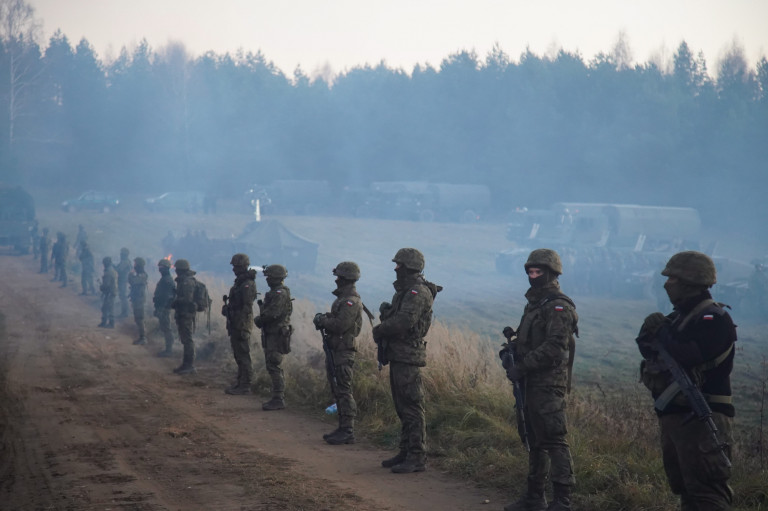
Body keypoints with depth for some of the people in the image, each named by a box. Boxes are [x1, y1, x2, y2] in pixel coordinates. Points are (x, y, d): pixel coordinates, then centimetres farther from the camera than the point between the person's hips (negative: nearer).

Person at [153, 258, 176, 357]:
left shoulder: (166, 280, -18)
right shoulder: (165, 279, 15)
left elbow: (165, 296, -23)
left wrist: (160, 309, -24)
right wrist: (158, 308, 23)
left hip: (164, 307, -11)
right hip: (162, 307, 11)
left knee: (166, 329, -6)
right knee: (165, 328, 15)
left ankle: (169, 350, -2)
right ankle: (169, 349, 20)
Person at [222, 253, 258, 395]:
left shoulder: (247, 284, -18)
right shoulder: (239, 282, 13)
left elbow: (247, 307, -22)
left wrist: (241, 327, -23)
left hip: (242, 324, -10)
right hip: (235, 324, 10)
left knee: (243, 355, -5)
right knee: (238, 354, 16)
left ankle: (245, 386, -1)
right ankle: (240, 382, 25)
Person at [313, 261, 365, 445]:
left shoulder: (351, 301, -16)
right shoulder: (343, 298, 17)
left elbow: (340, 325, -25)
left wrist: (322, 320, -10)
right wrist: (325, 319, 2)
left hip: (343, 352, -11)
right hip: (334, 350, 11)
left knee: (343, 391, -9)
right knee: (337, 391, 14)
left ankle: (347, 432, -7)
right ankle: (343, 428, 20)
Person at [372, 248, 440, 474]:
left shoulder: (418, 292, -15)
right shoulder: (405, 290, 18)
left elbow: (403, 322, -25)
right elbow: (394, 318, 19)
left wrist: (379, 329, -10)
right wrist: (386, 310, -3)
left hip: (408, 357, -11)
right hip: (397, 355, 11)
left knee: (412, 408, -8)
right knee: (402, 408, 15)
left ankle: (417, 458, -6)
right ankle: (406, 453, 22)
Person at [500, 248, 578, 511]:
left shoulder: (559, 307, -12)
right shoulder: (534, 303, 18)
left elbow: (554, 347, -21)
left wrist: (522, 367, -21)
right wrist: (513, 344, 5)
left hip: (549, 383, -10)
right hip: (531, 382, 10)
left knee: (553, 440, -10)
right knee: (534, 440, 14)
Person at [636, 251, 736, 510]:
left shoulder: (714, 319, -13)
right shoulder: (680, 316, 17)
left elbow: (689, 355, -26)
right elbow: (648, 349, 14)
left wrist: (661, 333, -10)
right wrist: (652, 336, -8)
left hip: (701, 419, -10)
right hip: (674, 417, 10)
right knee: (685, 490, 15)